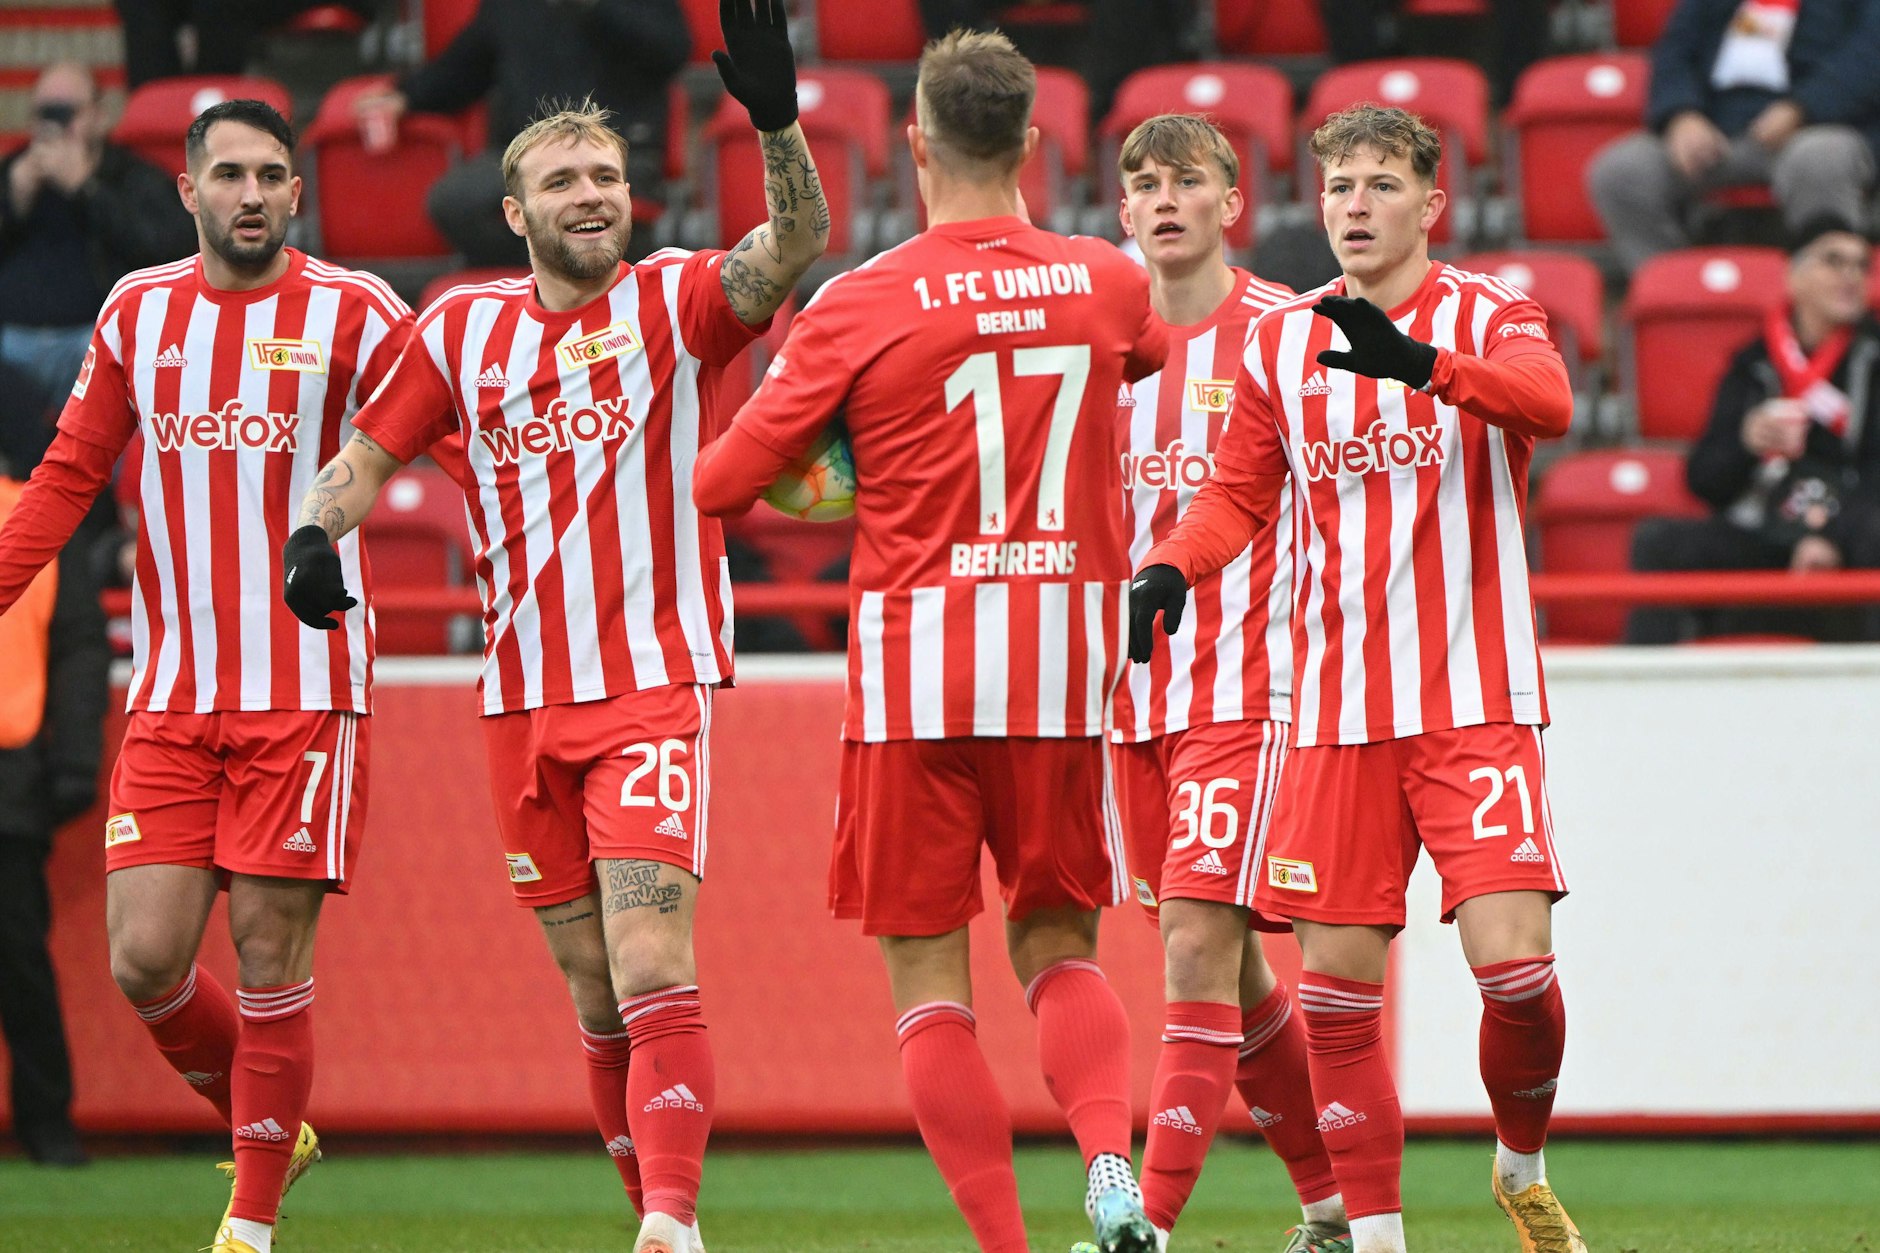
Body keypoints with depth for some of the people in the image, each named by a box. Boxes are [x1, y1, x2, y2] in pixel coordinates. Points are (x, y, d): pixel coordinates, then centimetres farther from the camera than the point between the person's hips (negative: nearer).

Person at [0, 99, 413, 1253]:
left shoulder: (354, 315, -2)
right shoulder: (138, 314, 9)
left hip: (305, 691, -3)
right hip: (172, 695, 3)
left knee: (271, 958, -4)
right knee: (146, 961, -3)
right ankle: (272, 1130, 24)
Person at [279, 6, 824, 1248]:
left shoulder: (676, 301, -2)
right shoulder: (464, 328, 9)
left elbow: (798, 246, -19)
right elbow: (369, 454, 15)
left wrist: (777, 118, -37)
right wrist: (316, 532, -7)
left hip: (656, 690, -4)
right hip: (524, 702, 4)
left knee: (652, 970, -19)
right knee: (596, 994, 8)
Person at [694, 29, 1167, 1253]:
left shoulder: (861, 306, -7)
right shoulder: (1106, 284, 4)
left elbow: (720, 484, -1)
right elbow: (1154, 351, 31)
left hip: (916, 670, -3)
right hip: (1063, 667, 3)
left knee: (929, 980, 4)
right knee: (1061, 950, 15)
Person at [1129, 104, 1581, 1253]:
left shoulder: (1487, 316, -2)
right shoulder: (1281, 346, 9)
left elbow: (1546, 397, -24)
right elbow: (1239, 494, 18)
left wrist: (1419, 364, -43)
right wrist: (1168, 570, -4)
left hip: (1476, 701, -3)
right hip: (1338, 714, 3)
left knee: (1513, 963, -13)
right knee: (1336, 981, -1)